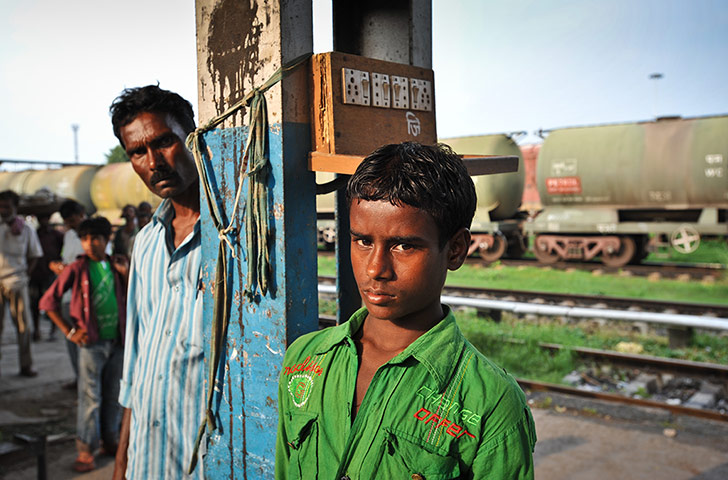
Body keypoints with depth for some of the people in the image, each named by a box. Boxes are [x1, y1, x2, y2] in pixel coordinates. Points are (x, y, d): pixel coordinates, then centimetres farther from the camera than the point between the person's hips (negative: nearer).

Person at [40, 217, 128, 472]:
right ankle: (85, 449, 8)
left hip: (117, 340, 4)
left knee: (113, 394, 13)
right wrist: (69, 331, -6)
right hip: (92, 341, -4)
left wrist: (126, 273, -5)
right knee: (90, 396, -2)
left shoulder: (115, 265, 7)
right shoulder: (77, 269, -4)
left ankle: (110, 440, 28)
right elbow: (48, 301, -3)